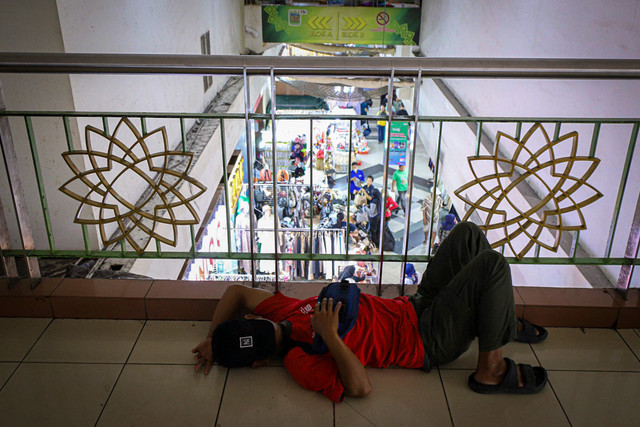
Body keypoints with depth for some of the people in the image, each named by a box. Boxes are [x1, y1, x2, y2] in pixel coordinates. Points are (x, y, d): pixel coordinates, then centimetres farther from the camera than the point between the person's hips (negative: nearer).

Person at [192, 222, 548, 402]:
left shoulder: (284, 313, -1)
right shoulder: (301, 363, -23)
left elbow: (238, 290, 12)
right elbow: (361, 387, -32)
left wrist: (213, 337, 0)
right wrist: (329, 335, -34)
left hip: (414, 307, 8)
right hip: (428, 340, -8)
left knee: (469, 233, 6)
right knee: (492, 264, -25)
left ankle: (502, 322, 21)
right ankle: (491, 370, -6)